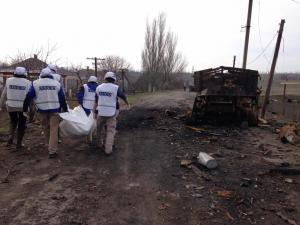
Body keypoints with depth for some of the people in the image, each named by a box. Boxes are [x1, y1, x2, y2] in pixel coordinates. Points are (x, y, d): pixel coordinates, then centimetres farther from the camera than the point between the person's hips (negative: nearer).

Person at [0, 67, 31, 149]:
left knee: (13, 122, 25)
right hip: (23, 107, -2)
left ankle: (11, 137, 7)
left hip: (11, 106, 2)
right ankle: (18, 144, 17)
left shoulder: (9, 81, -2)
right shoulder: (28, 83, -9)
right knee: (21, 125, 11)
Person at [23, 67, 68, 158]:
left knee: (46, 128, 17)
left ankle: (50, 146, 34)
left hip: (42, 110, 1)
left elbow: (29, 97, 0)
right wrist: (65, 109, 15)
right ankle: (52, 151, -6)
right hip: (54, 109, -1)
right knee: (53, 129, -1)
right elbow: (62, 98, 7)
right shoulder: (57, 83, 5)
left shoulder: (35, 83, 2)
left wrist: (25, 108, 8)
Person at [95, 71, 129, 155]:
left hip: (101, 112, 4)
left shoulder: (99, 87, 4)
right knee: (110, 131, 2)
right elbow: (123, 96, 7)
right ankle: (108, 149, -3)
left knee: (99, 129, 22)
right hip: (111, 113, -3)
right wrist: (127, 103, 27)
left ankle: (100, 144, 38)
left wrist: (95, 110, 25)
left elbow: (96, 100, 13)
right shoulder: (116, 88, -8)